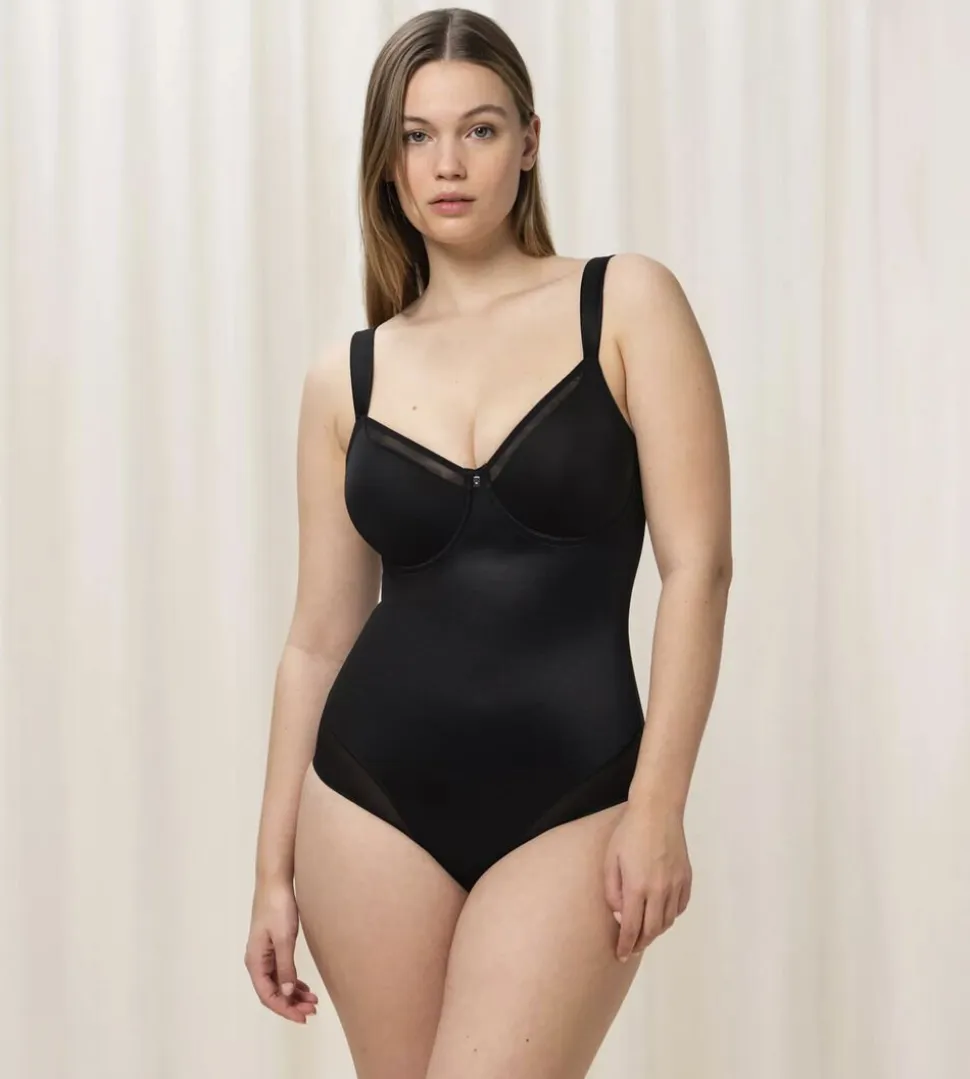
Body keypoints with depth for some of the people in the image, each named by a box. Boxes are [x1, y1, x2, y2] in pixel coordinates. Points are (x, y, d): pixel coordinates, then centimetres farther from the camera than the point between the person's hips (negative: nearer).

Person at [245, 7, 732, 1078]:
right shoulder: (345, 378, 6)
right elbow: (318, 638, 9)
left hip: (570, 804, -3)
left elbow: (697, 564, -6)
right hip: (373, 797, 3)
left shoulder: (627, 303, -1)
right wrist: (274, 868, 10)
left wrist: (657, 805, -13)